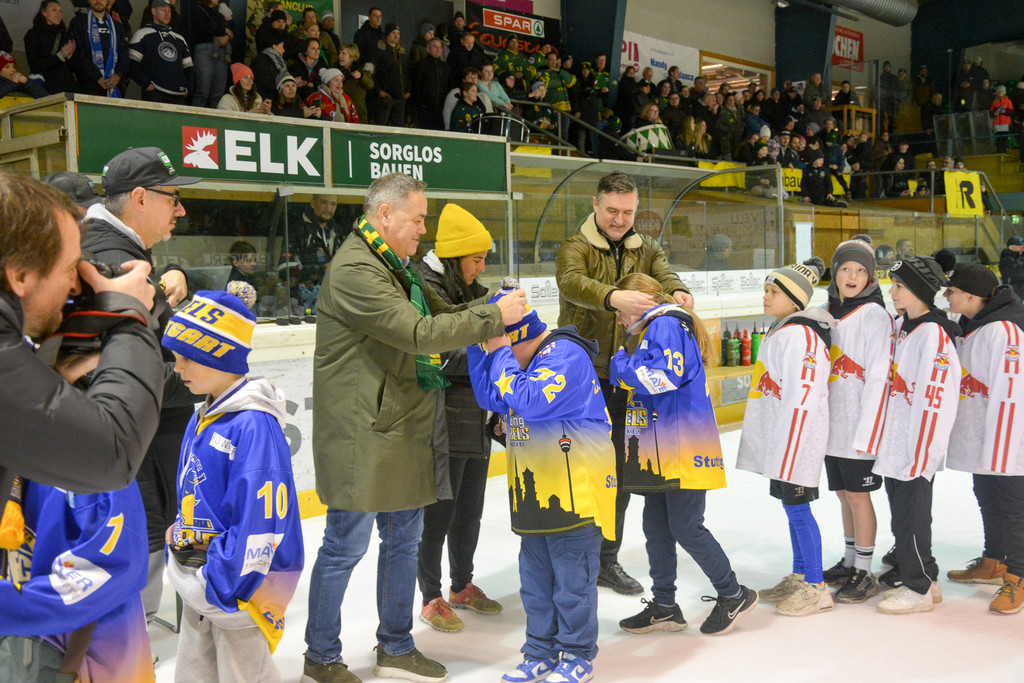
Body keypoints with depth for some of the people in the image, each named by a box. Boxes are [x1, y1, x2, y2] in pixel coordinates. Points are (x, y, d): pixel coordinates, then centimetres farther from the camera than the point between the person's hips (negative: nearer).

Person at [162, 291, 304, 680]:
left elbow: (261, 516, -25)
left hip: (238, 586, -9)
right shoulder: (203, 418, 8)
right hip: (199, 582, 9)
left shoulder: (254, 425, -22)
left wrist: (224, 583, -21)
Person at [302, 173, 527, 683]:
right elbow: (420, 333, -24)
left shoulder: (395, 266, 16)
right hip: (361, 434, -10)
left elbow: (439, 313, 17)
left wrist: (496, 313, 0)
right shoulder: (354, 270, -18)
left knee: (404, 536, 16)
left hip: (402, 428, 10)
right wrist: (494, 316, -17)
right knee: (346, 545, 2)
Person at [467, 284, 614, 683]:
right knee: (535, 577, 17)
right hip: (535, 489, 9)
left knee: (572, 577, 3)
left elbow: (528, 401, -28)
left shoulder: (566, 355, -18)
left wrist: (501, 354, -19)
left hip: (574, 488, -9)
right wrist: (479, 350, 2)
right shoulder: (521, 358, 11)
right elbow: (492, 399, 12)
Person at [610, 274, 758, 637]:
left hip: (683, 452, -10)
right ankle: (664, 607, 20)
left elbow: (665, 377, -24)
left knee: (685, 527, -4)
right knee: (656, 527, 11)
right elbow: (640, 382, 27)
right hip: (660, 454, 10)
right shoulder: (650, 331, 21)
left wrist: (623, 365, -13)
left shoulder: (666, 324, -11)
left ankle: (734, 595, 13)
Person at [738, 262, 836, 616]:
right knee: (793, 509, 16)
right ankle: (799, 577, 27)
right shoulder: (778, 332, 16)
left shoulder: (800, 335, -17)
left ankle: (816, 588, 5)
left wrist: (785, 448, -24)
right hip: (779, 439, 10)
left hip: (797, 438, -10)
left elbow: (802, 397, -23)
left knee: (797, 507, -4)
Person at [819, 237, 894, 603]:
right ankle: (849, 562, 29)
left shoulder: (874, 315, -10)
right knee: (844, 494, 15)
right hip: (831, 424, 6)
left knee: (858, 495, 0)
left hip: (860, 425, -6)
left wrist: (864, 433, -18)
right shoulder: (826, 312, 10)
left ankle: (865, 573, 11)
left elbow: (878, 378, -15)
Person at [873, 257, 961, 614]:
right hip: (894, 445, 8)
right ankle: (915, 575, 31)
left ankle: (919, 589, 15)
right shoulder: (900, 327, 10)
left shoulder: (934, 335, -18)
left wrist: (918, 456, -20)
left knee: (911, 517, 1)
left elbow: (934, 402, -21)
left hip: (917, 450, -8)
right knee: (901, 514, 16)